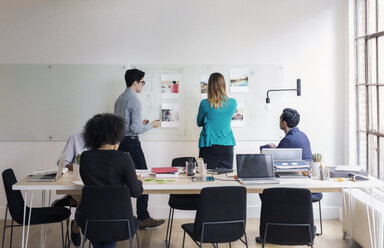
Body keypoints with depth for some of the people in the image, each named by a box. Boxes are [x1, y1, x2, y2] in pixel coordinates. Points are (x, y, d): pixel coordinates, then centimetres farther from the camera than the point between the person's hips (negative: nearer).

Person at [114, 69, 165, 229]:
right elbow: (135, 128, -18)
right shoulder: (134, 101, -14)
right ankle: (143, 218, -1)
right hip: (131, 143, -9)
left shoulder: (119, 99, 13)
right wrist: (151, 125, -3)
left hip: (120, 142, 9)